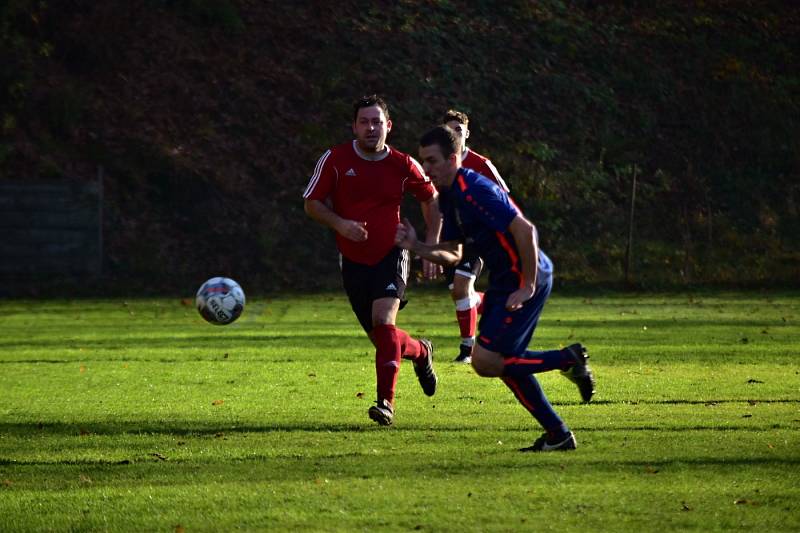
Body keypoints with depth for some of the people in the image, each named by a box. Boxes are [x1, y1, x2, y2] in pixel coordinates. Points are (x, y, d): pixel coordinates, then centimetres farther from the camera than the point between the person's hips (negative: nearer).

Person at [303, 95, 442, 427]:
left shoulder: (404, 165, -5)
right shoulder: (335, 160, -7)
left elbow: (431, 200, 12)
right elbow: (312, 203, -1)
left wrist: (432, 247, 5)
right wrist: (340, 224, -20)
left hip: (391, 256, -2)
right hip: (353, 260, 2)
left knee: (383, 321, -24)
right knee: (381, 339, 6)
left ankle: (386, 402, -24)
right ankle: (421, 352, 41)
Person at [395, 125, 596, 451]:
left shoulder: (475, 191, -21)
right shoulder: (449, 197, 11)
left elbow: (524, 230, -26)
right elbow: (452, 254, 16)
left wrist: (528, 287, -23)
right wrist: (414, 246, -1)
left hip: (525, 280, -10)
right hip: (503, 281, 10)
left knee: (485, 361, -12)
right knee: (505, 362, 12)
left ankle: (568, 360, 0)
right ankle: (559, 435, 18)